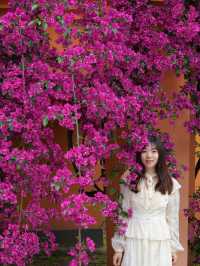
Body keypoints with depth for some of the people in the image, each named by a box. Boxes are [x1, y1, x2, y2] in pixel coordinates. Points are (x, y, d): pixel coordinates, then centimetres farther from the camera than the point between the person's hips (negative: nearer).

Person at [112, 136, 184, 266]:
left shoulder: (170, 184, 0)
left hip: (160, 242, 1)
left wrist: (174, 247, 7)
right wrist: (118, 246, 0)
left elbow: (173, 217, 5)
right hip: (134, 241, 0)